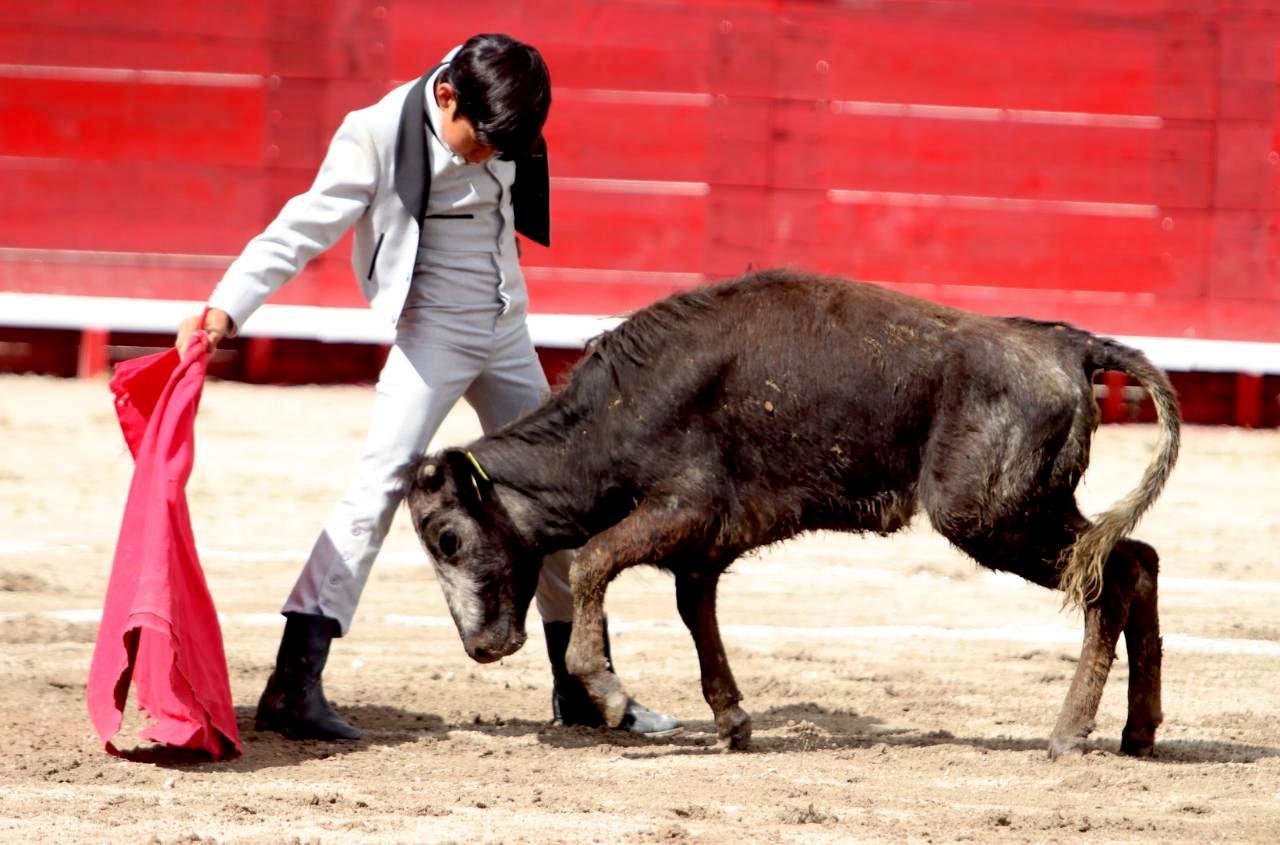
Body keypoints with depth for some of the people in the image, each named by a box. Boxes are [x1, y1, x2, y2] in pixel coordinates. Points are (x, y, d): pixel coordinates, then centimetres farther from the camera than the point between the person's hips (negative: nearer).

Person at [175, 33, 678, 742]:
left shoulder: (498, 125, -3)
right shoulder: (380, 137, -19)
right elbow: (301, 230, -23)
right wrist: (225, 309, -32)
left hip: (506, 331, 7)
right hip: (433, 331, -7)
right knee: (382, 482, -20)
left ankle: (580, 688, 25)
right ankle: (293, 685, -24)